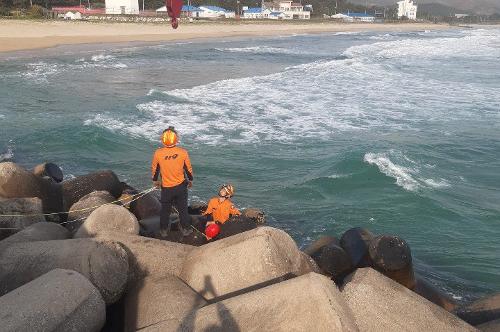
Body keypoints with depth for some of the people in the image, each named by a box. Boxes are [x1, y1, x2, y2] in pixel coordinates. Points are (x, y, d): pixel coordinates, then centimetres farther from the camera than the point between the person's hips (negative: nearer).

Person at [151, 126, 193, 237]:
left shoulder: (158, 153, -16)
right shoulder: (183, 152, -16)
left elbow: (154, 169, 0)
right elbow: (189, 169, -3)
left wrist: (155, 180, 19)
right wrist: (190, 180, 16)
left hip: (166, 187, 0)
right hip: (181, 186, 0)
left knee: (165, 209, 19)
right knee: (183, 208, 18)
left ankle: (164, 230, 32)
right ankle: (186, 229, 29)